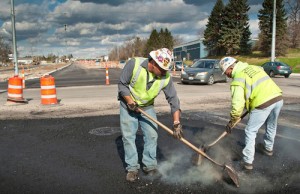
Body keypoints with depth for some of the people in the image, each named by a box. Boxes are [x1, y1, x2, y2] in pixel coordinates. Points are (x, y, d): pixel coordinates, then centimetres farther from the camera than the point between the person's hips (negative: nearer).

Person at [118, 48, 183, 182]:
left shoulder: (165, 77, -21)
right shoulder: (134, 64, -28)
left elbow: (173, 99, -19)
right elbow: (122, 84, -17)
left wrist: (176, 123, -24)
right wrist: (130, 102, -26)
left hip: (147, 106, 2)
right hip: (128, 104, -2)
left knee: (152, 135, 1)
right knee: (128, 136, -2)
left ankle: (150, 165, 17)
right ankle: (132, 168, 10)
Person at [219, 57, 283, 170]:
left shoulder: (238, 78, -5)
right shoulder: (254, 67, 17)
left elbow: (238, 103, -12)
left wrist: (232, 121, 1)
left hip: (263, 104, -8)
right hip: (278, 98, 8)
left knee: (251, 132, 7)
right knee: (271, 126, 28)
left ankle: (247, 162, 11)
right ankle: (268, 148, 51)